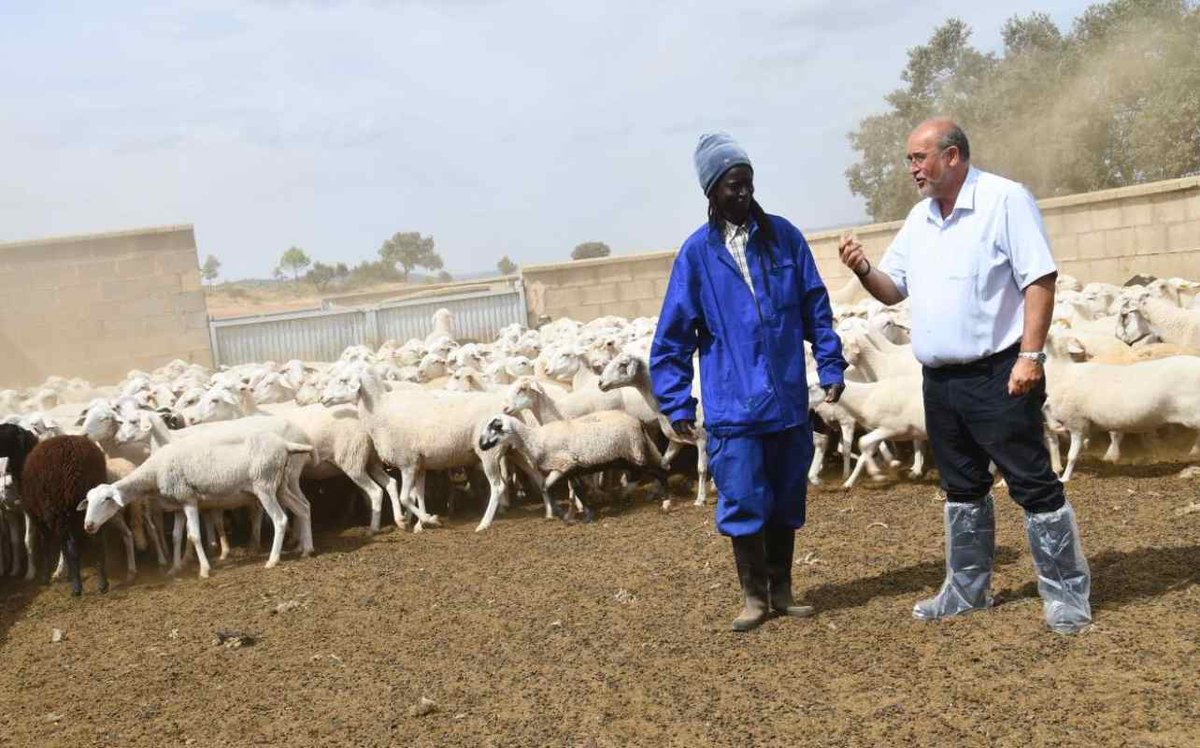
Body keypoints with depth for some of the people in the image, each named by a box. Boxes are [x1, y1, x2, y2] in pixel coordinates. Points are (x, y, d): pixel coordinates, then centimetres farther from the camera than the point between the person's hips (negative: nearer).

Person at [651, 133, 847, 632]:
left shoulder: (784, 237, 3)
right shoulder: (697, 252, -2)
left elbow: (816, 309, 8)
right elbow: (673, 336, 1)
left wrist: (830, 366, 2)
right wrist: (676, 402, -2)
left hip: (789, 400, 2)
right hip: (733, 405, -2)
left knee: (787, 500, 11)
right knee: (743, 502, -1)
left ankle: (781, 590, 26)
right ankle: (754, 596, 15)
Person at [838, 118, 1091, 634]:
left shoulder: (1005, 200, -9)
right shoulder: (919, 219, 13)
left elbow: (1039, 280, -13)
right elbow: (893, 288, 18)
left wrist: (1031, 355, -19)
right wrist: (864, 269, -4)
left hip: (998, 376, -7)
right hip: (939, 381, 7)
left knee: (1033, 484, -3)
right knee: (962, 488, 16)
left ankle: (1066, 594, 7)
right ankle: (967, 589, 26)